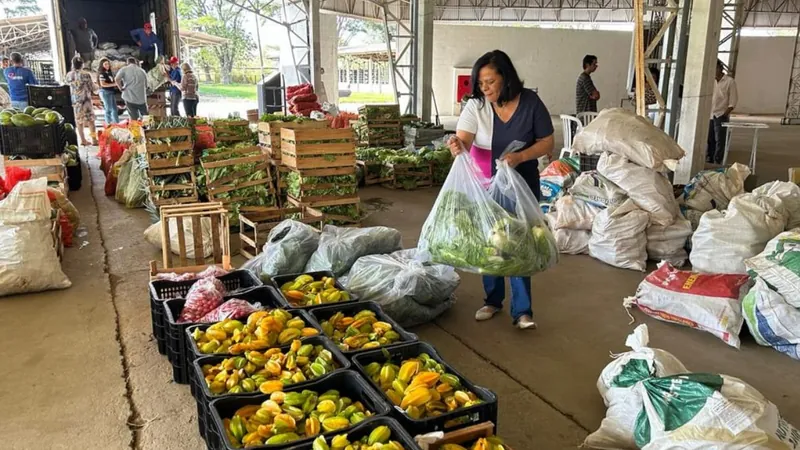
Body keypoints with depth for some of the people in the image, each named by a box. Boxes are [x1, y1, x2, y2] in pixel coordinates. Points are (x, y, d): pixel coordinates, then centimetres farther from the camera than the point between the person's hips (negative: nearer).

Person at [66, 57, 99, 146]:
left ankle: (83, 140, 14)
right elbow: (93, 88, -7)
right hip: (86, 100, -4)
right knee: (90, 120, 2)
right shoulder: (86, 74, -13)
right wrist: (97, 87, 15)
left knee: (79, 121, 11)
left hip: (75, 101, 4)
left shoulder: (69, 75, -1)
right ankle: (94, 140, 3)